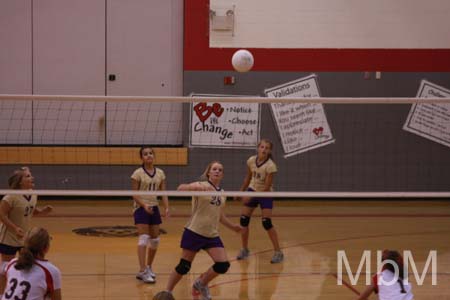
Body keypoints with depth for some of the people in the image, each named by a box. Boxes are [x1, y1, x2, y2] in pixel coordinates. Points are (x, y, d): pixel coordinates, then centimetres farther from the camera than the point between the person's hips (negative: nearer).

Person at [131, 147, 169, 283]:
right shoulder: (138, 173, -7)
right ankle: (142, 271, -17)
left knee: (155, 240, 9)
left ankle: (149, 267, 27)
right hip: (141, 208, -5)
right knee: (144, 238, -15)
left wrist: (166, 208, -8)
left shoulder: (160, 173, 6)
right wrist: (144, 205, -23)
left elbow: (163, 193, 6)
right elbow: (134, 194, -8)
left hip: (154, 208, 6)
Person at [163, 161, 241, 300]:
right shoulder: (202, 186, -8)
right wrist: (195, 187, -44)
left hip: (212, 235, 6)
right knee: (184, 266, -1)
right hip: (194, 232, -6)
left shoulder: (222, 193, 11)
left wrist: (232, 226, 30)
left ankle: (201, 284, 19)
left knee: (223, 265, -6)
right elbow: (181, 188, -26)